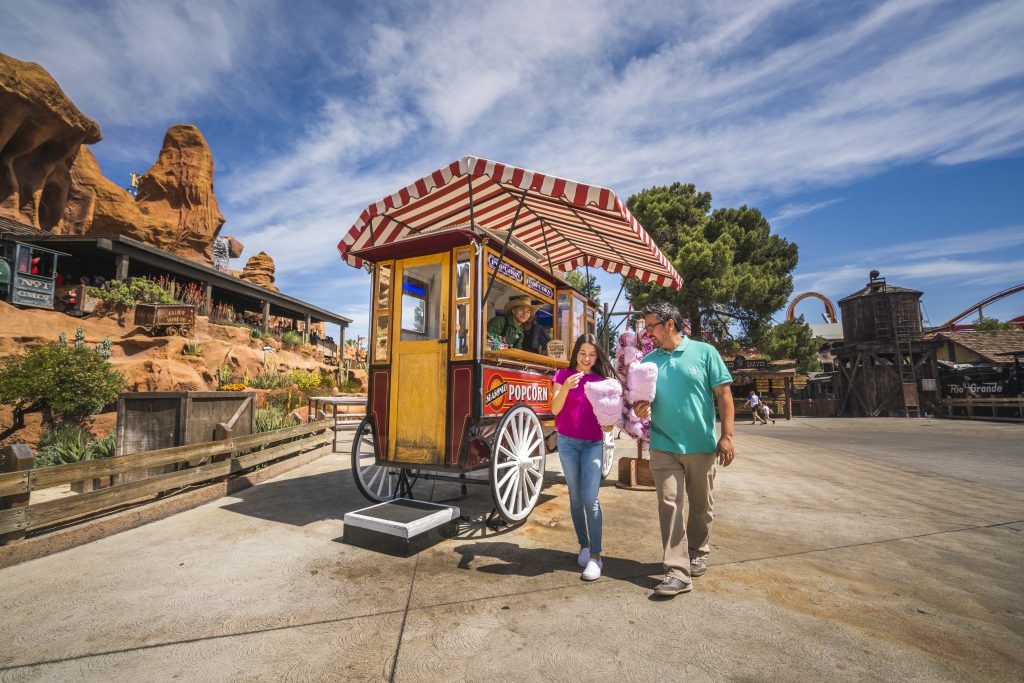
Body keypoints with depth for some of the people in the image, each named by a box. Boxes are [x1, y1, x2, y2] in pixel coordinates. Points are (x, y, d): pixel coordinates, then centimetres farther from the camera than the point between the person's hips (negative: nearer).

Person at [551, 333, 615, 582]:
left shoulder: (601, 380, 5)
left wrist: (608, 425, -14)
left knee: (590, 498, -9)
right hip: (567, 442, 1)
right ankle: (584, 545, 26)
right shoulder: (563, 375, 2)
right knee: (575, 497, 10)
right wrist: (566, 387, -24)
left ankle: (595, 556, -1)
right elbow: (555, 408, -8)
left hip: (593, 443, 0)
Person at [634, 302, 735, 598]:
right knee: (669, 505, -3)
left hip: (702, 445, -1)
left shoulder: (704, 352, -4)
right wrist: (638, 409, -15)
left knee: (701, 505, 15)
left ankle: (698, 553, 37)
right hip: (664, 447, 1)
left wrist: (727, 435, -10)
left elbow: (724, 393, -4)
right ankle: (678, 572, 4)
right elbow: (640, 400, 9)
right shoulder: (648, 361, 4)